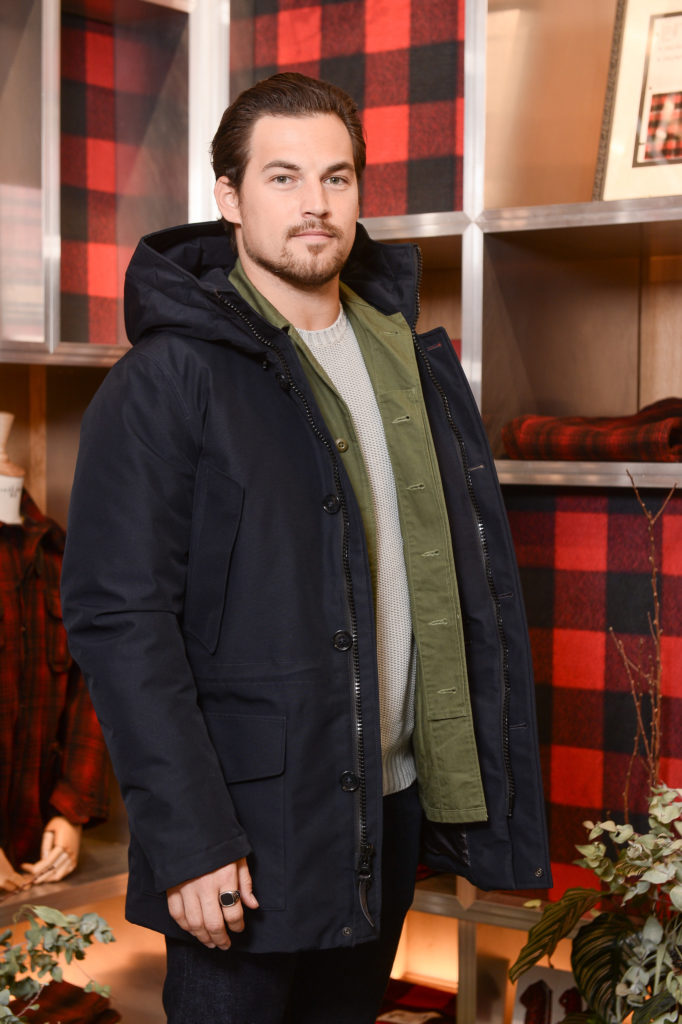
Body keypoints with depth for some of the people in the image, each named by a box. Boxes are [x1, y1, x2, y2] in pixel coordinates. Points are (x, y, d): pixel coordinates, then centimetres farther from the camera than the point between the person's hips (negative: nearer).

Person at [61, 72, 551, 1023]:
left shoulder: (416, 363, 9)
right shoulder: (165, 381, -11)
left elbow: (481, 581, 12)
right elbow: (119, 619, -16)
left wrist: (498, 784, 7)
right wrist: (187, 838, -20)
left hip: (395, 804, 6)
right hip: (250, 825, -6)